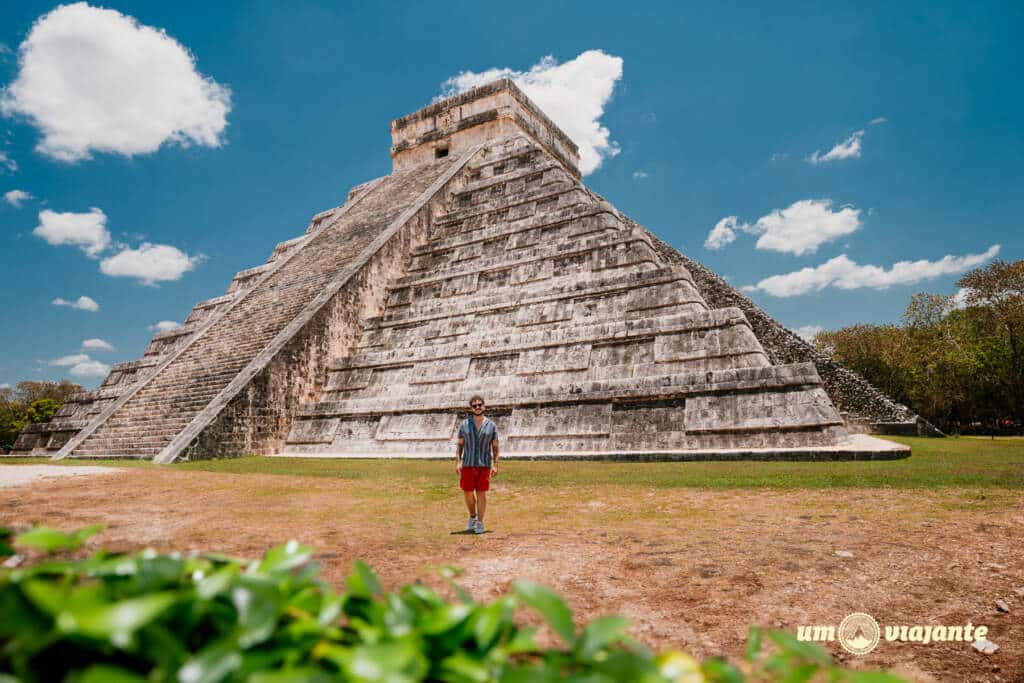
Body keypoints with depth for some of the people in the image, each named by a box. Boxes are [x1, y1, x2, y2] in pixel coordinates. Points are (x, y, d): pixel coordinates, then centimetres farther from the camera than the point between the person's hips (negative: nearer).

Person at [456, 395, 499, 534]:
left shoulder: (491, 425, 2)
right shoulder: (464, 424, 5)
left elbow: (495, 447, 3)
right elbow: (459, 445, 6)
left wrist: (495, 465, -5)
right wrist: (458, 462, -4)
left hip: (484, 464, -1)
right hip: (468, 464, 1)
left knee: (481, 493, 0)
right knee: (467, 492, 4)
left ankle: (480, 522, 10)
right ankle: (472, 516, 28)